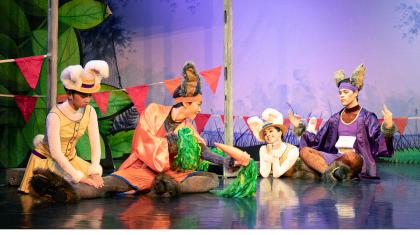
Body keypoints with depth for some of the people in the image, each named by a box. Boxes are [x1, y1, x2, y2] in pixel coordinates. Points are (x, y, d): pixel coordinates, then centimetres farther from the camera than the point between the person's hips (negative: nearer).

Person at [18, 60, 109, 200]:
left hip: (69, 159, 6)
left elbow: (95, 144, -12)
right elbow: (56, 153, -32)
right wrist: (80, 177, -35)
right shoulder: (55, 115, -28)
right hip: (46, 159, -6)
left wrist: (95, 172, -26)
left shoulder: (90, 112, -12)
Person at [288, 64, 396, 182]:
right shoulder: (335, 119, 18)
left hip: (359, 161, -6)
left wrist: (388, 127, -31)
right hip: (337, 158, 6)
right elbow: (318, 140, 19)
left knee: (350, 156, -43)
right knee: (304, 151, -18)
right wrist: (299, 127, 14)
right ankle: (335, 172, -35)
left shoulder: (367, 117, 2)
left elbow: (379, 142, -11)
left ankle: (332, 172, -17)